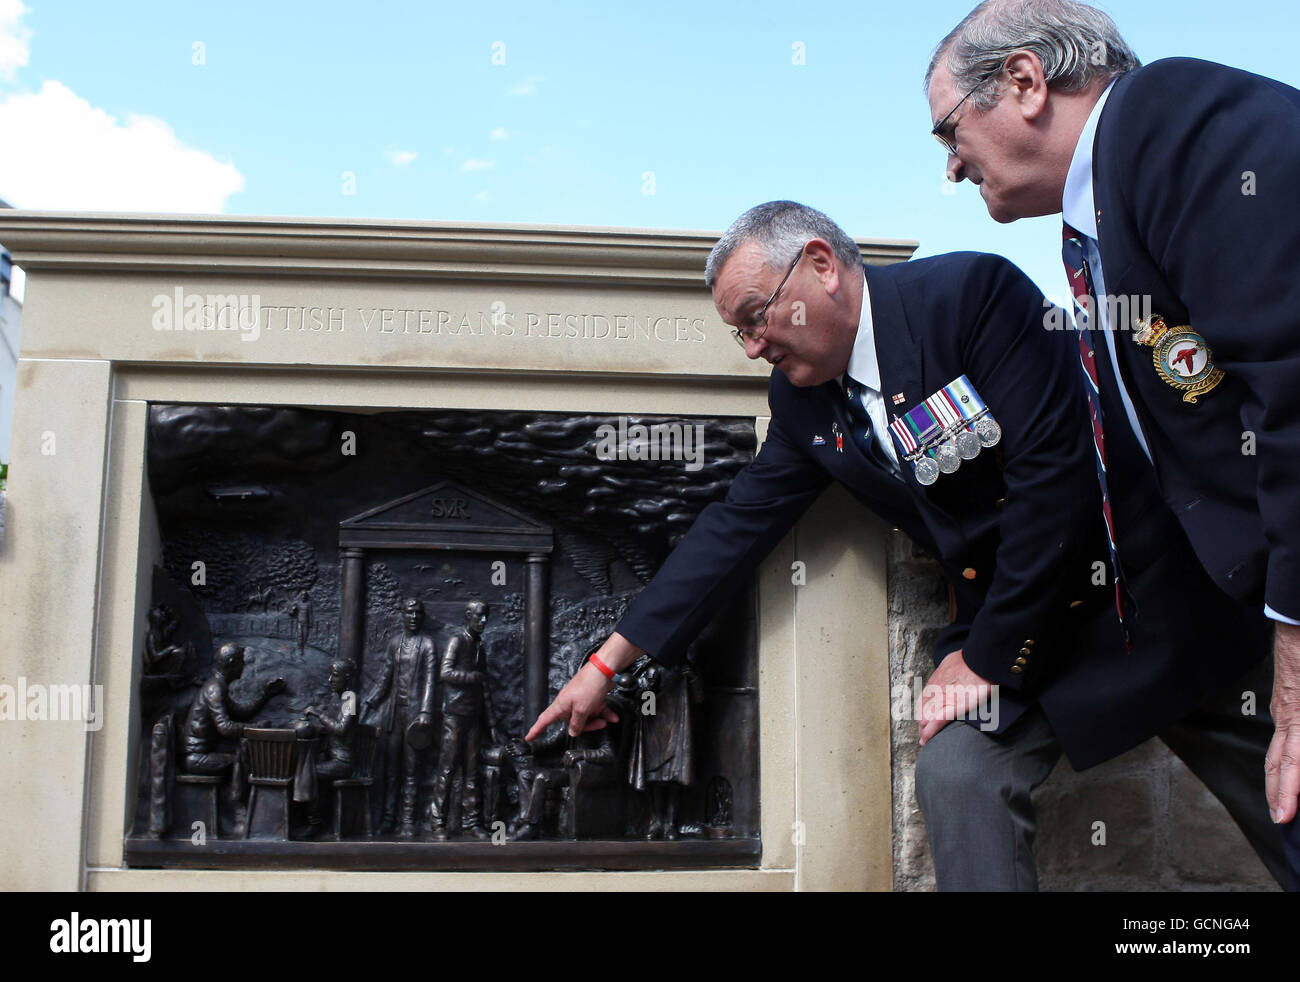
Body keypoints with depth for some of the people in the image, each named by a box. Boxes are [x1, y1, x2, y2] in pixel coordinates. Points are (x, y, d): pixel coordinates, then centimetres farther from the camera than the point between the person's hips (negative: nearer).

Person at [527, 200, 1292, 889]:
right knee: (956, 771, -17)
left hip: (1138, 581, -5)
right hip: (1006, 623, 5)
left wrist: (990, 655, -17)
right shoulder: (802, 400, 3)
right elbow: (736, 527, 8)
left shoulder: (970, 292, -18)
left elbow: (1055, 468, -23)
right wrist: (608, 664, 9)